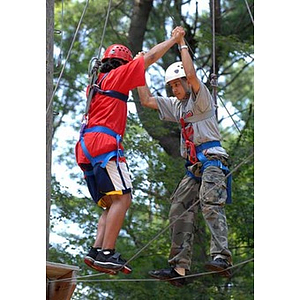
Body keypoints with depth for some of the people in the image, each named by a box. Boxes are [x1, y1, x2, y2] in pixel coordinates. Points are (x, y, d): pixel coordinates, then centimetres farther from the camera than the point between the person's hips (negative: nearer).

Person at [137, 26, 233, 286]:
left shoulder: (201, 98, 1)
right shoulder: (176, 105, 25)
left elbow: (192, 74, -17)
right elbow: (147, 100, 28)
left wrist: (182, 43, -11)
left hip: (212, 159, -9)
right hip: (194, 167, 9)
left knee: (210, 204, -27)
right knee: (180, 211, -2)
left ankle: (222, 258, -41)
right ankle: (179, 268, -6)